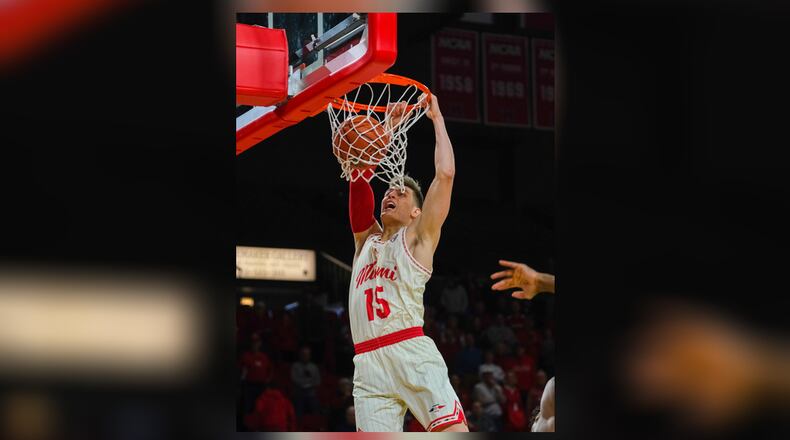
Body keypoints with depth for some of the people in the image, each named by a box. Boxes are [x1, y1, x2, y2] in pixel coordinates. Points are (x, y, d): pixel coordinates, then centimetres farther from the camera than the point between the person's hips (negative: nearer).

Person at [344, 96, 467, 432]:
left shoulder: (417, 238, 11)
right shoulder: (366, 239, 24)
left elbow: (445, 174, 2)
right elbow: (359, 176, 18)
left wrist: (437, 119, 10)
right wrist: (386, 129, 16)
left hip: (412, 353, -4)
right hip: (368, 366, 5)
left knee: (453, 432, -17)